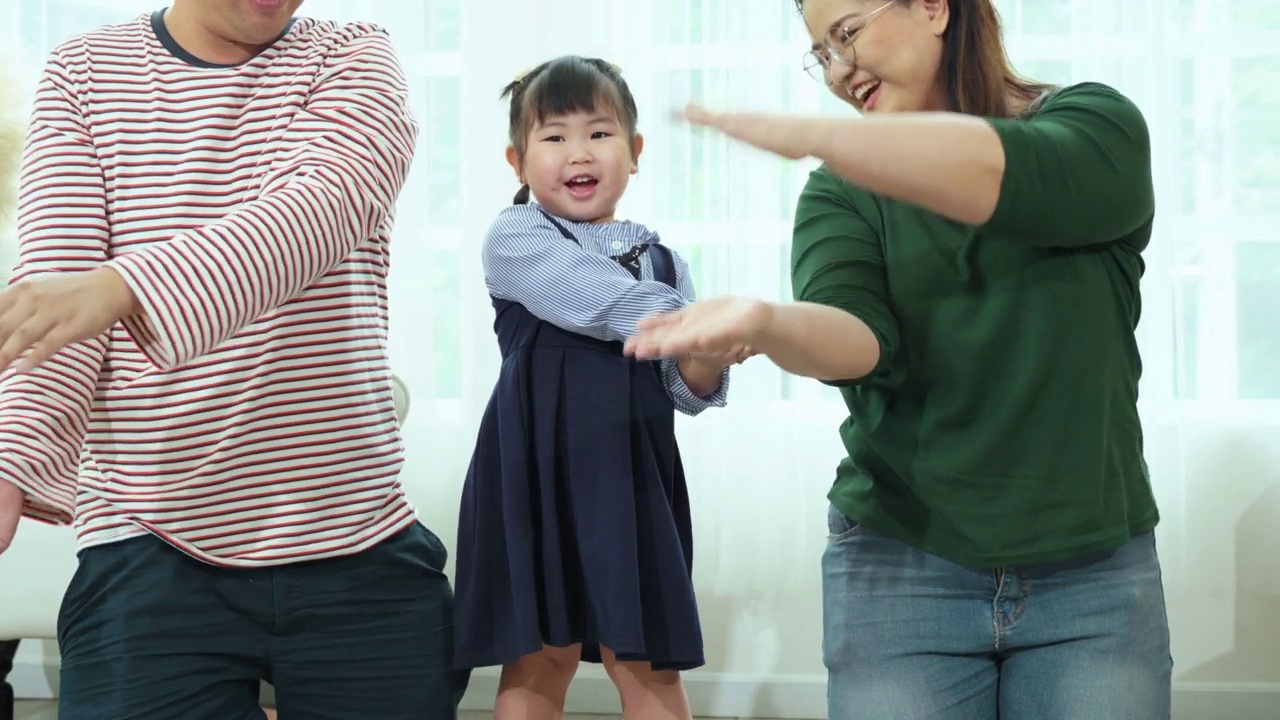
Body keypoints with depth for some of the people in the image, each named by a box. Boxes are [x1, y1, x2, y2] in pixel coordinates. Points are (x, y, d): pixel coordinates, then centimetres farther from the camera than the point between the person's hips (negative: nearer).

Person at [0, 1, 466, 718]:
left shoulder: (356, 59, 4)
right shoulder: (84, 73, 8)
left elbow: (326, 208, -18)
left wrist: (121, 288, -35)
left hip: (362, 549, 1)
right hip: (151, 552, 0)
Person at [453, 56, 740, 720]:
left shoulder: (661, 260, 14)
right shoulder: (516, 239, -1)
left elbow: (682, 392, 8)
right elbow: (601, 304, -18)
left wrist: (706, 363, -14)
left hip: (633, 480, 4)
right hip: (541, 472, -4)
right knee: (538, 663, -1)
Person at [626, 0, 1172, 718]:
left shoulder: (1096, 124, -1)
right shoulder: (843, 192, 5)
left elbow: (1015, 175, -25)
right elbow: (856, 336, -15)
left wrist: (809, 134, -32)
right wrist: (766, 322, -38)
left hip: (1095, 572, -1)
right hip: (901, 566, 1)